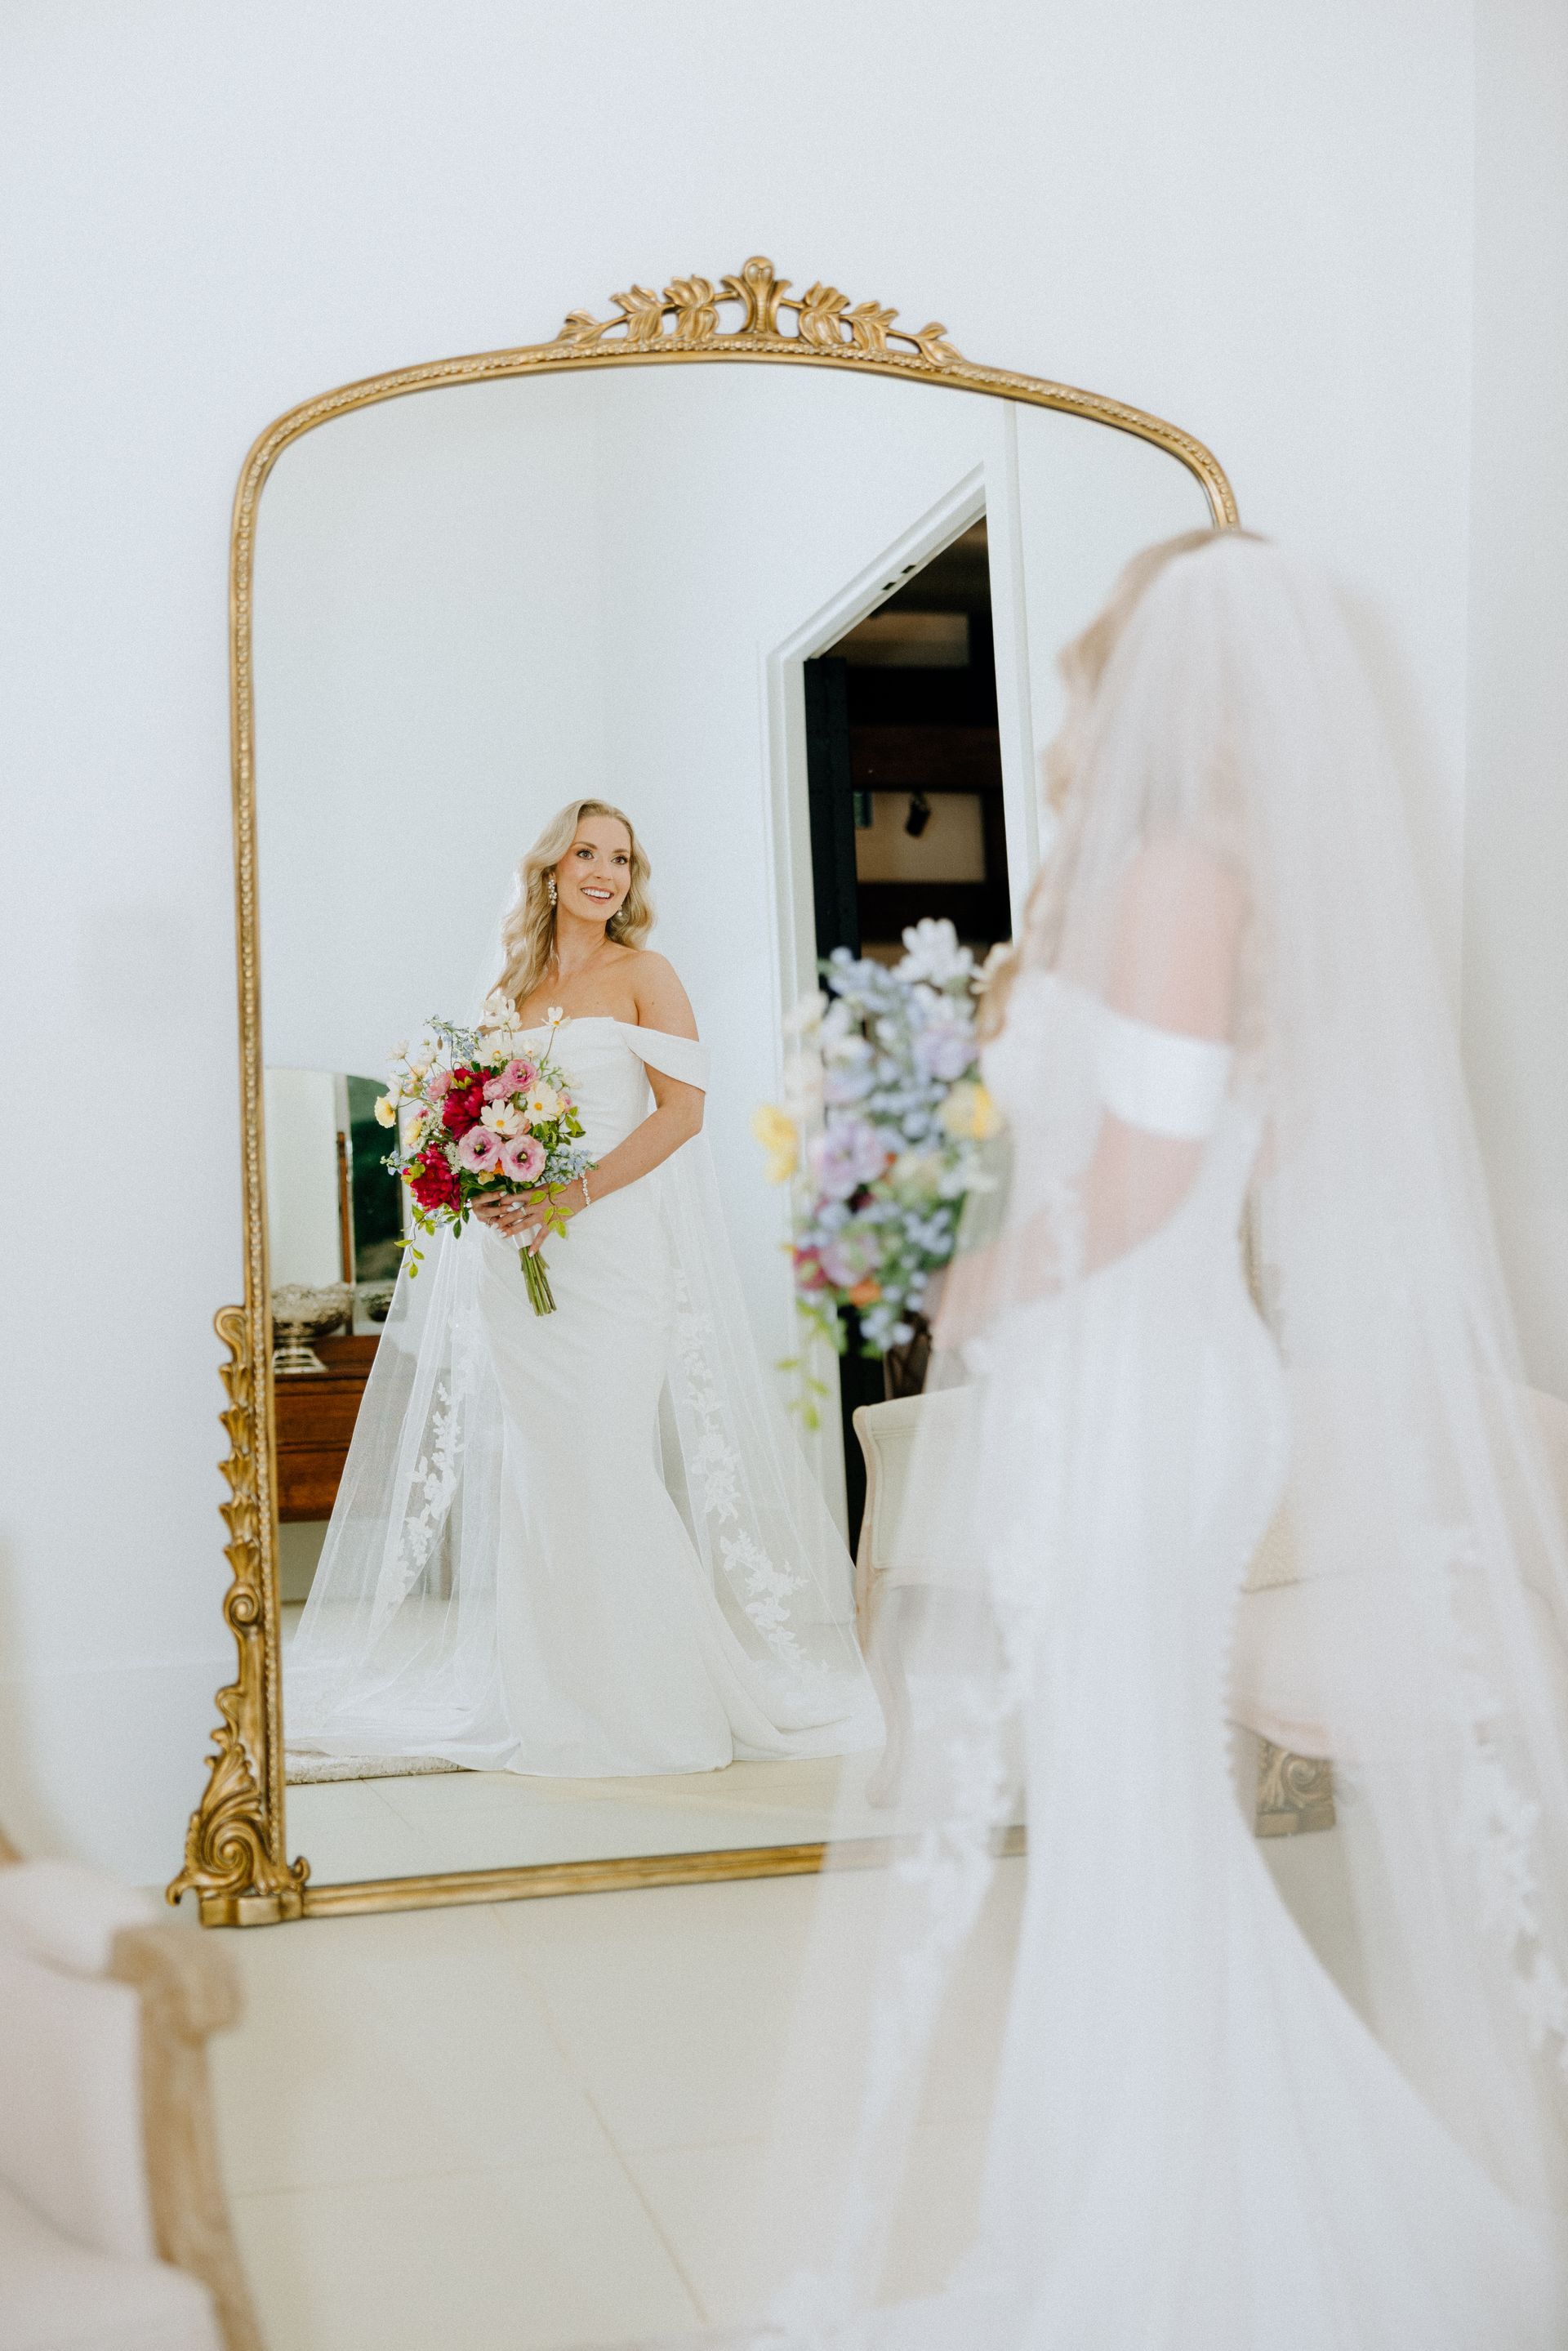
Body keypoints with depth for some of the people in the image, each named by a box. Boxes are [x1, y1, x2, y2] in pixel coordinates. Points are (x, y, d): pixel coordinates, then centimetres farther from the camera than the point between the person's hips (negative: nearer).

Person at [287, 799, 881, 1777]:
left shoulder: (643, 976, 3)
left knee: (607, 1457, -9)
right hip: (516, 1250, 4)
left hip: (617, 1245, -4)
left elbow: (683, 1108, -6)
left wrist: (576, 1194, -16)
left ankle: (638, 1684, 2)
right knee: (537, 1463, 2)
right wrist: (494, 1191, -3)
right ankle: (554, 1688, 9)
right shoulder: (507, 992, 16)